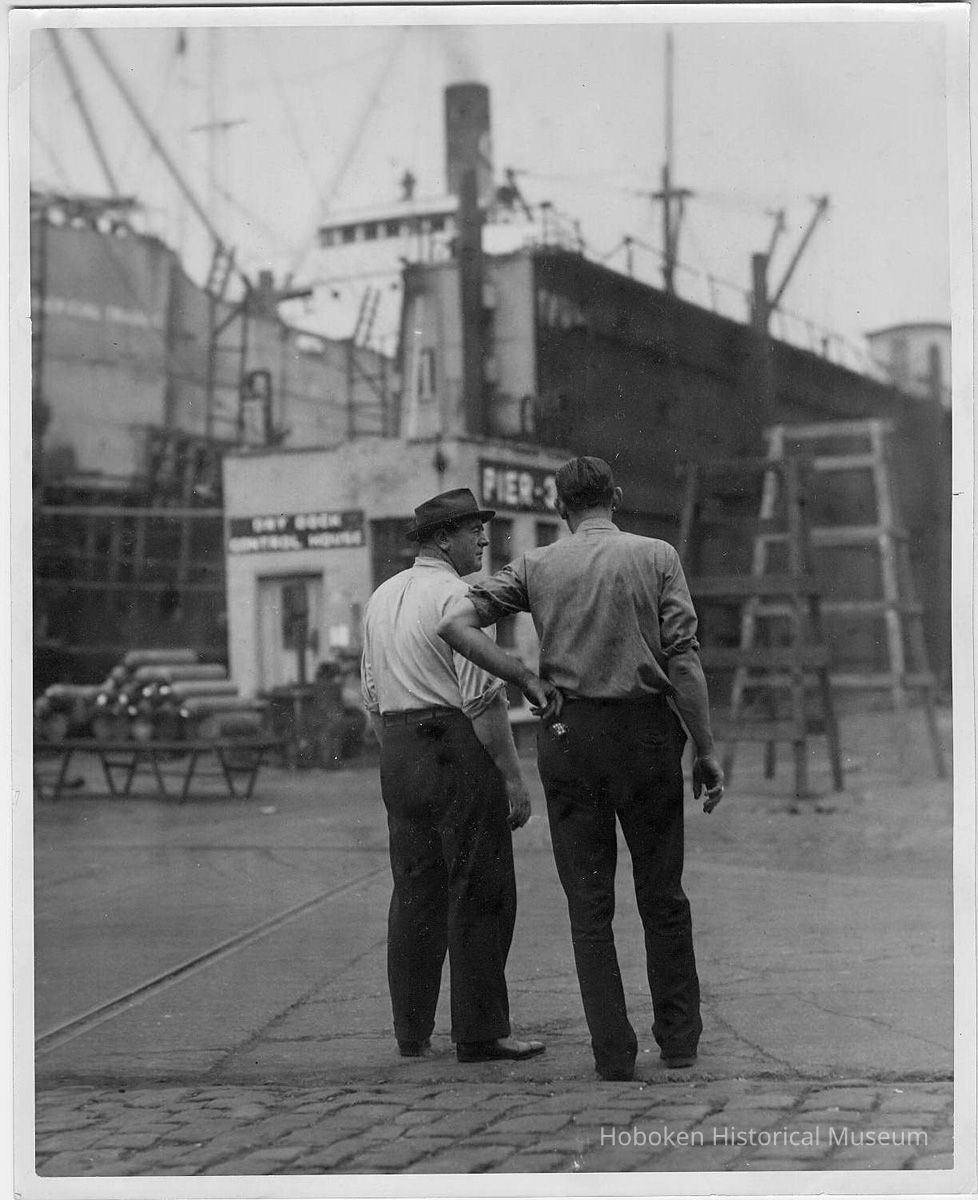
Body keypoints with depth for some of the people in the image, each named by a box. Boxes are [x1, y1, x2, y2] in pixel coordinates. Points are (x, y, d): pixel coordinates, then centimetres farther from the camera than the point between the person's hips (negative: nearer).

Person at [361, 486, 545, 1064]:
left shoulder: (381, 598, 15)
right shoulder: (457, 595, -11)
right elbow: (482, 698, -16)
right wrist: (514, 778, -14)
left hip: (398, 755, 8)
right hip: (458, 750, -8)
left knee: (414, 892, 12)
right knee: (479, 894, -2)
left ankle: (411, 1031, 17)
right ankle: (480, 1033, 1)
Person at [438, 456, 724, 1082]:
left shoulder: (536, 565, 4)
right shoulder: (656, 556, -1)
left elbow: (456, 623, -5)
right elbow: (684, 660, -7)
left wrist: (528, 680, -3)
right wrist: (706, 749, -2)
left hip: (568, 733, 1)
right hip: (647, 729, -1)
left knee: (590, 904, 7)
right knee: (663, 898, 13)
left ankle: (614, 1052, 6)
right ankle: (680, 1037, 19)